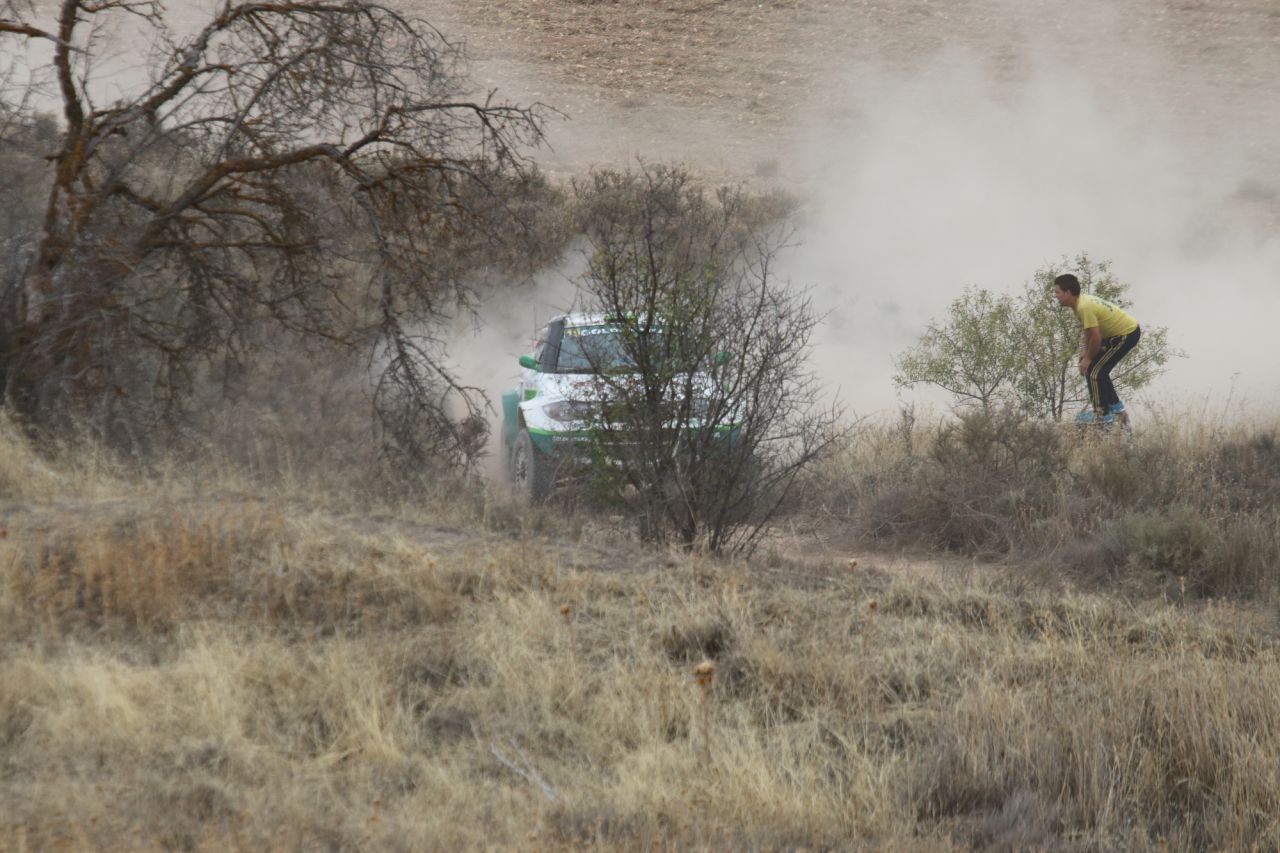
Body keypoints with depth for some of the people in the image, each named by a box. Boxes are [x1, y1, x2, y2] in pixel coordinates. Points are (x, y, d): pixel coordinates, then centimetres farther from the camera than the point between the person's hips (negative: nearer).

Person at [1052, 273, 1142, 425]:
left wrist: (1088, 358, -11)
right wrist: (1085, 351, 13)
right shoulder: (1082, 300, 3)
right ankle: (1114, 404, 29)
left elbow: (1096, 337, -25)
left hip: (1127, 334, -10)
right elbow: (1089, 330, 18)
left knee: (1094, 371, -8)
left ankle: (1101, 415, -3)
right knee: (1098, 368, 18)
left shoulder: (1085, 307, -27)